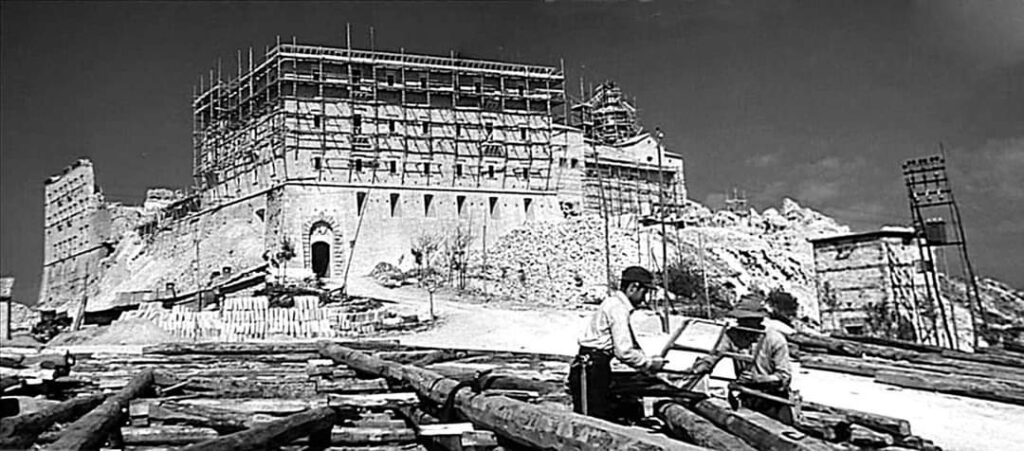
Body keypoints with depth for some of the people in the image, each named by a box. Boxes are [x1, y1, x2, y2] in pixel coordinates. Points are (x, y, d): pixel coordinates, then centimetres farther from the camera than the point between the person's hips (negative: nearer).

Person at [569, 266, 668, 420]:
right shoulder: (618, 307, -15)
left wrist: (648, 360, 9)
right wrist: (650, 364, -8)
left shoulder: (615, 303, 16)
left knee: (608, 417, 13)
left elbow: (630, 344, 22)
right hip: (591, 371, -10)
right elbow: (623, 351, -21)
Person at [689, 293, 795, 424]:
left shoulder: (775, 339, -14)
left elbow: (784, 377, -14)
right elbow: (713, 357, -14)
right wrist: (695, 370, -33)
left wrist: (757, 379, -27)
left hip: (774, 404, -3)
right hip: (748, 403, 3)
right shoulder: (732, 335, -6)